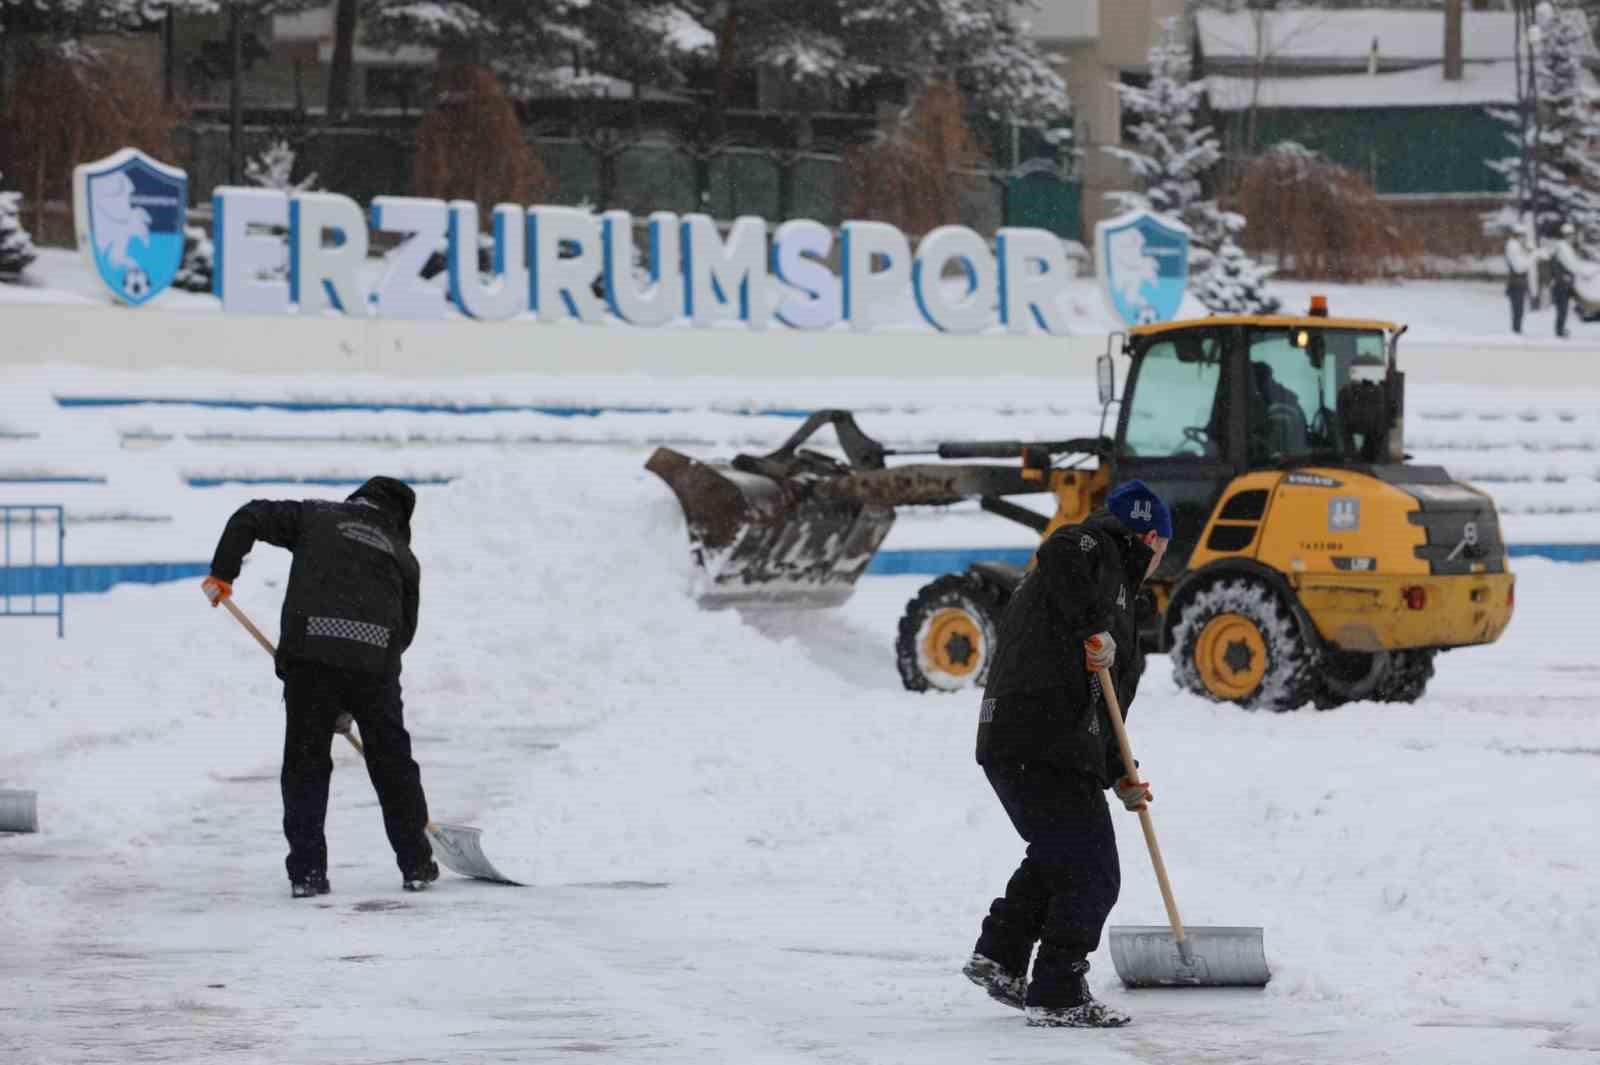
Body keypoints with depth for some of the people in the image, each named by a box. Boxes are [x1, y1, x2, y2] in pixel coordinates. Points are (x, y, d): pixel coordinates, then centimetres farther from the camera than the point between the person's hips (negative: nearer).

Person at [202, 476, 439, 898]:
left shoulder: (316, 516, 19)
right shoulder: (403, 557, 23)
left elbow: (250, 518, 8)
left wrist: (222, 574, 16)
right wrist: (352, 704, 24)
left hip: (310, 655, -1)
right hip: (374, 663, 1)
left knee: (305, 762, 9)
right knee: (393, 763, 16)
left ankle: (306, 871, 4)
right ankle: (416, 864, 22)